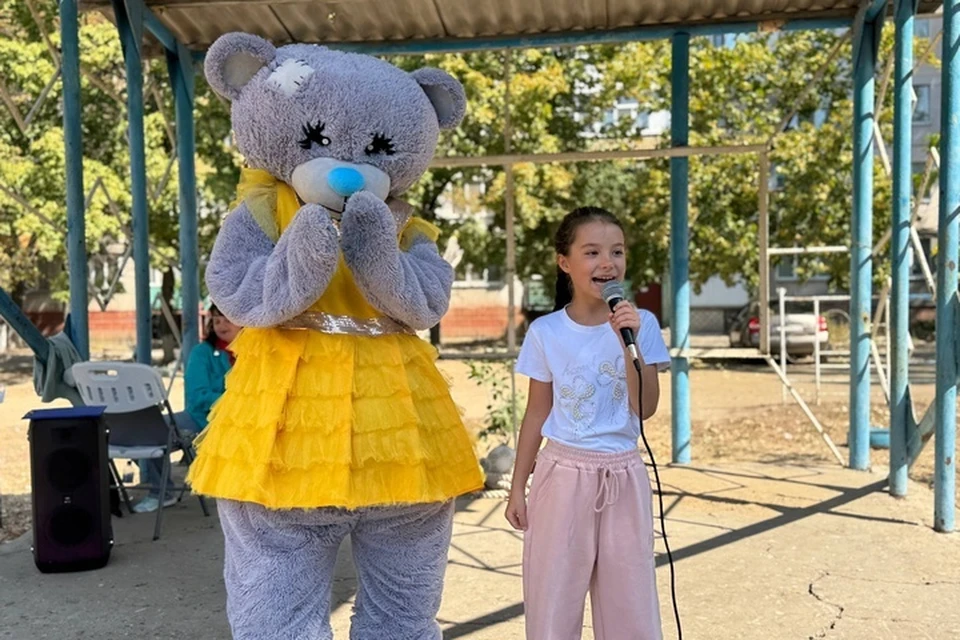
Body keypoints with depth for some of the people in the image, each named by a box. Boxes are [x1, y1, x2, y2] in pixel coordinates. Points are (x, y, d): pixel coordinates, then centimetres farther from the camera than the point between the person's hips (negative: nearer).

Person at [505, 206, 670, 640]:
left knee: (629, 603, 10)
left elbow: (645, 409, -10)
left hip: (623, 477, 1)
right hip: (563, 474, 0)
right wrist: (518, 486, 5)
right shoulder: (546, 332, -4)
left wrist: (628, 344, -21)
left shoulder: (641, 324, -3)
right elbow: (537, 413, 3)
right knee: (554, 597, 9)